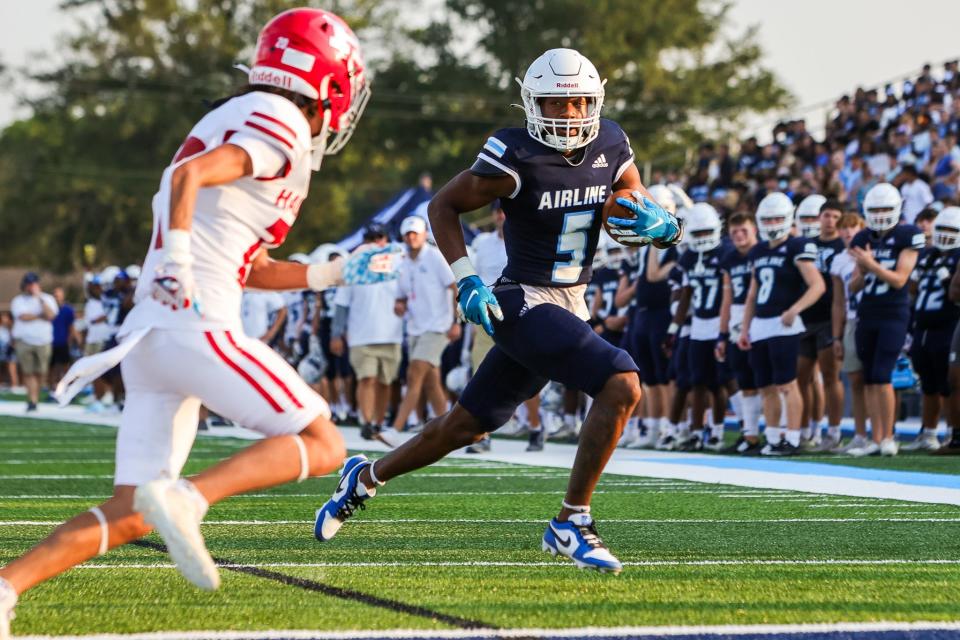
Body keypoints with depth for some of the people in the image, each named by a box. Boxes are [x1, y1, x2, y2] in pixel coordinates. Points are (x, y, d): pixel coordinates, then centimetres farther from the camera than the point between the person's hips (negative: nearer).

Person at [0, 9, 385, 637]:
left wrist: (339, 273, 30)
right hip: (195, 326, -9)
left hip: (148, 334, 9)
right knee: (322, 446, -4)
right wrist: (179, 265, -24)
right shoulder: (281, 123, -4)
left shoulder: (240, 120, 26)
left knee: (129, 516, 8)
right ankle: (186, 499, -21)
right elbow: (188, 175, -22)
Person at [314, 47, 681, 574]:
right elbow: (443, 206, -5)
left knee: (466, 425, 16)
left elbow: (636, 224, 12)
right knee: (622, 385, -24)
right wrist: (467, 281, -14)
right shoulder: (517, 159, -16)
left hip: (570, 307, 7)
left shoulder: (611, 146, 2)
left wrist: (657, 225, -12)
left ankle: (365, 478, 37)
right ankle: (571, 524, -14)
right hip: (524, 303, -7)